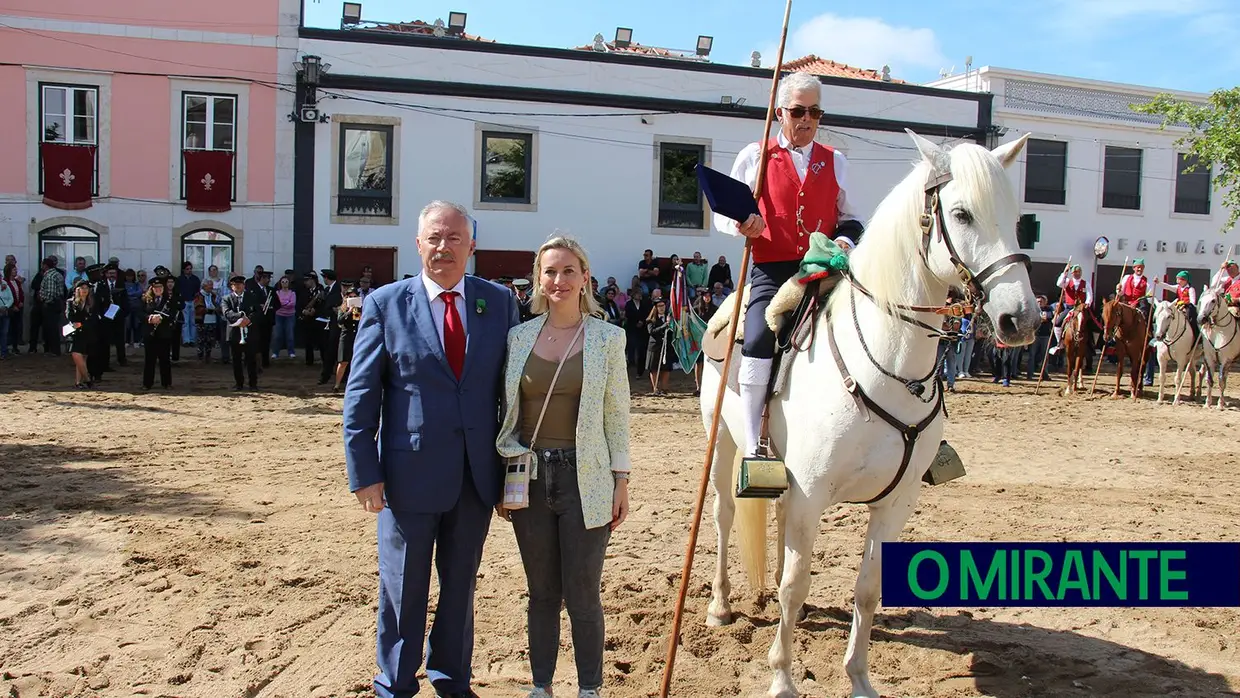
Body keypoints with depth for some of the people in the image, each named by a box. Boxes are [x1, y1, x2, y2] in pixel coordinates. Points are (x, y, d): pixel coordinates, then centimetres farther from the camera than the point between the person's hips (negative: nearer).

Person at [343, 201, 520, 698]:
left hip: (477, 476, 3)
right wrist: (364, 472, -8)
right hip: (410, 473, -2)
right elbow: (360, 397, -3)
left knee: (460, 584, 18)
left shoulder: (499, 302, 3)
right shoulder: (385, 304, -3)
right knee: (403, 590, 12)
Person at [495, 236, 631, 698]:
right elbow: (506, 412, 9)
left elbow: (618, 414, 0)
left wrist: (621, 481, -2)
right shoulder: (518, 337, 4)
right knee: (542, 592, 13)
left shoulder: (608, 338, -1)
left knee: (583, 594, 4)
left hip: (584, 479, -2)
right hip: (530, 477, 2)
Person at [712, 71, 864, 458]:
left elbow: (849, 218, 23)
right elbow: (722, 214, 12)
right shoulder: (755, 157, 11)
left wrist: (845, 241, -1)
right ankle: (753, 446, -20)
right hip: (772, 271, -3)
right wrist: (741, 224, -12)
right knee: (758, 339, -27)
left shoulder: (834, 161, 18)